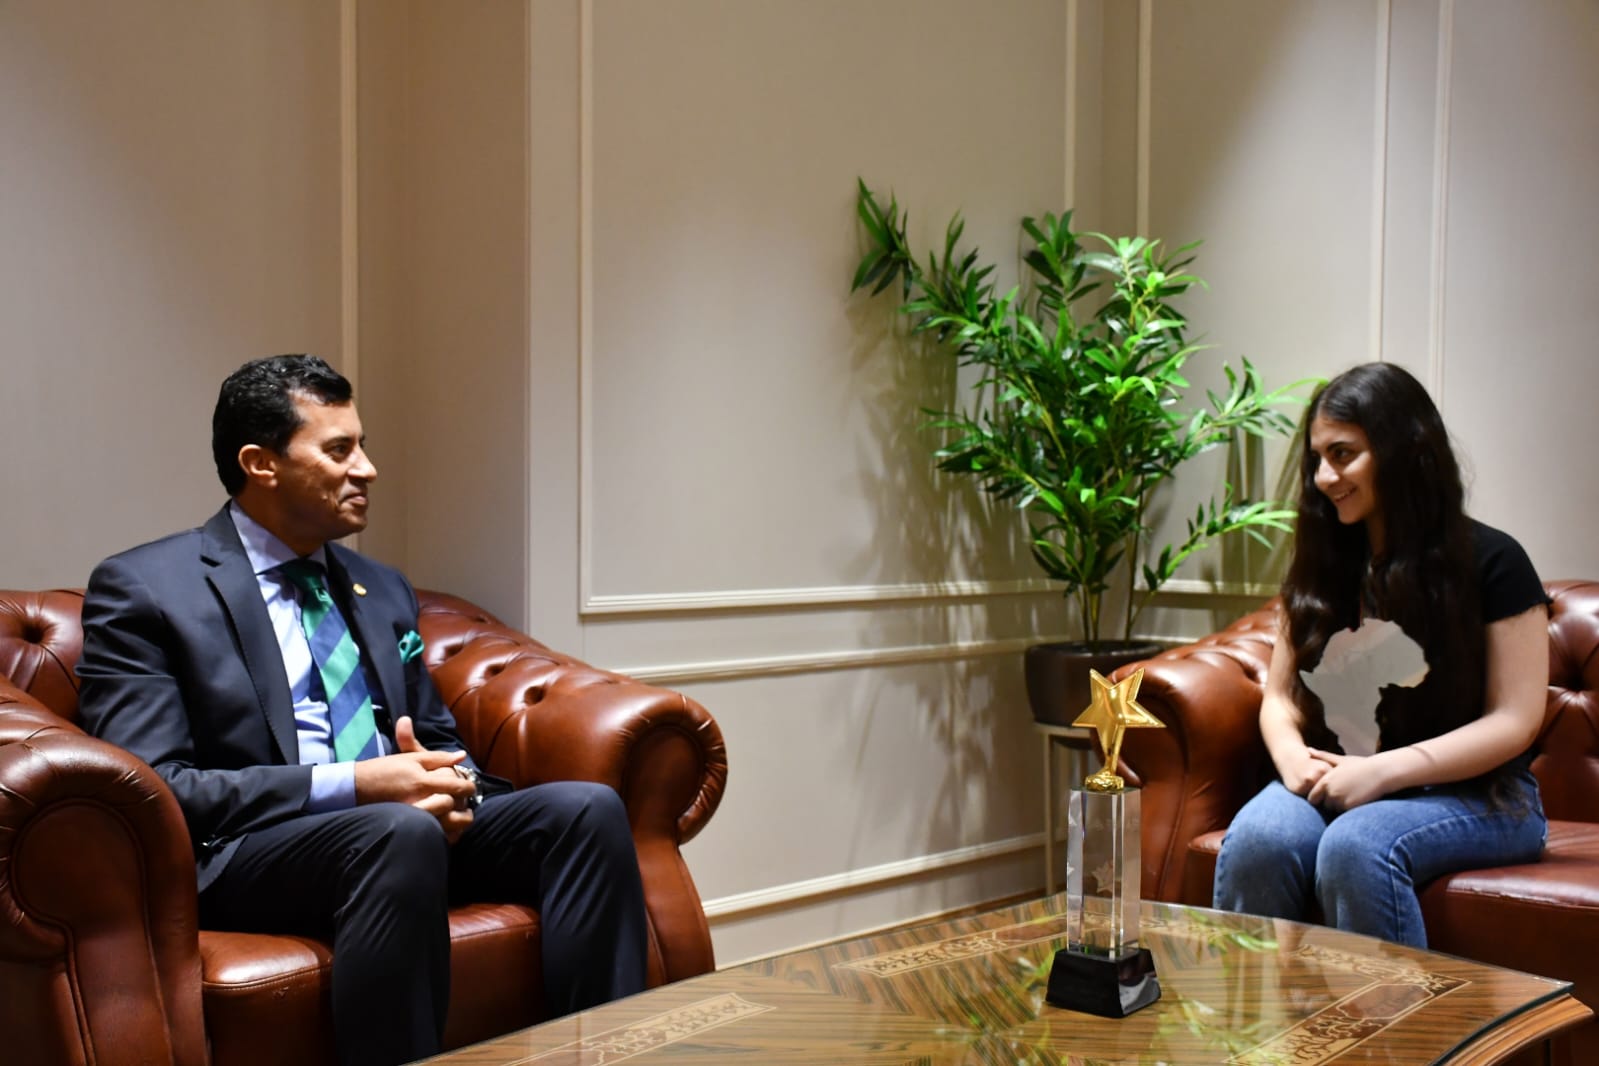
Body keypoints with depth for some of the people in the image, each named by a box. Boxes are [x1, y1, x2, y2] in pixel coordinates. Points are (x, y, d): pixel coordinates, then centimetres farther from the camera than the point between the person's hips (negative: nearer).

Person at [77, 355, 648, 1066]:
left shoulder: (383, 590, 19)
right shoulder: (142, 591, -2)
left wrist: (447, 783, -3)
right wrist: (350, 785, -20)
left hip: (406, 826, 6)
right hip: (243, 853, -6)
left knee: (587, 809, -19)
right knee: (399, 832, -37)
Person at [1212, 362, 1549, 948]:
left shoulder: (1489, 563, -4)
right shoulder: (1322, 567, 12)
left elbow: (1515, 720, -8)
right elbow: (1280, 696, 14)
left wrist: (1381, 770, -18)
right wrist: (1293, 756, -10)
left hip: (1476, 794, -4)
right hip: (1337, 783, 4)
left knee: (1356, 846, -36)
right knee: (1256, 840, -30)